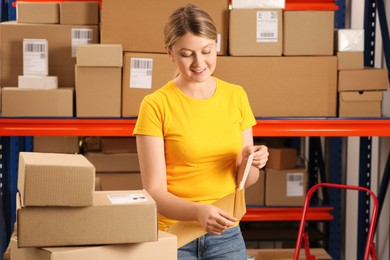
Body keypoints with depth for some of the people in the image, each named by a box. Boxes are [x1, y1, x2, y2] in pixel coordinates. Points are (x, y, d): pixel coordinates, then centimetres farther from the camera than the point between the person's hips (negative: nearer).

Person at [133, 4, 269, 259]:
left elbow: (244, 180, 7)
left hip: (226, 235, 3)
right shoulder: (156, 105, -10)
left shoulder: (236, 96, 3)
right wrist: (199, 212, -30)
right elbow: (155, 192, -13)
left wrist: (250, 162, -15)